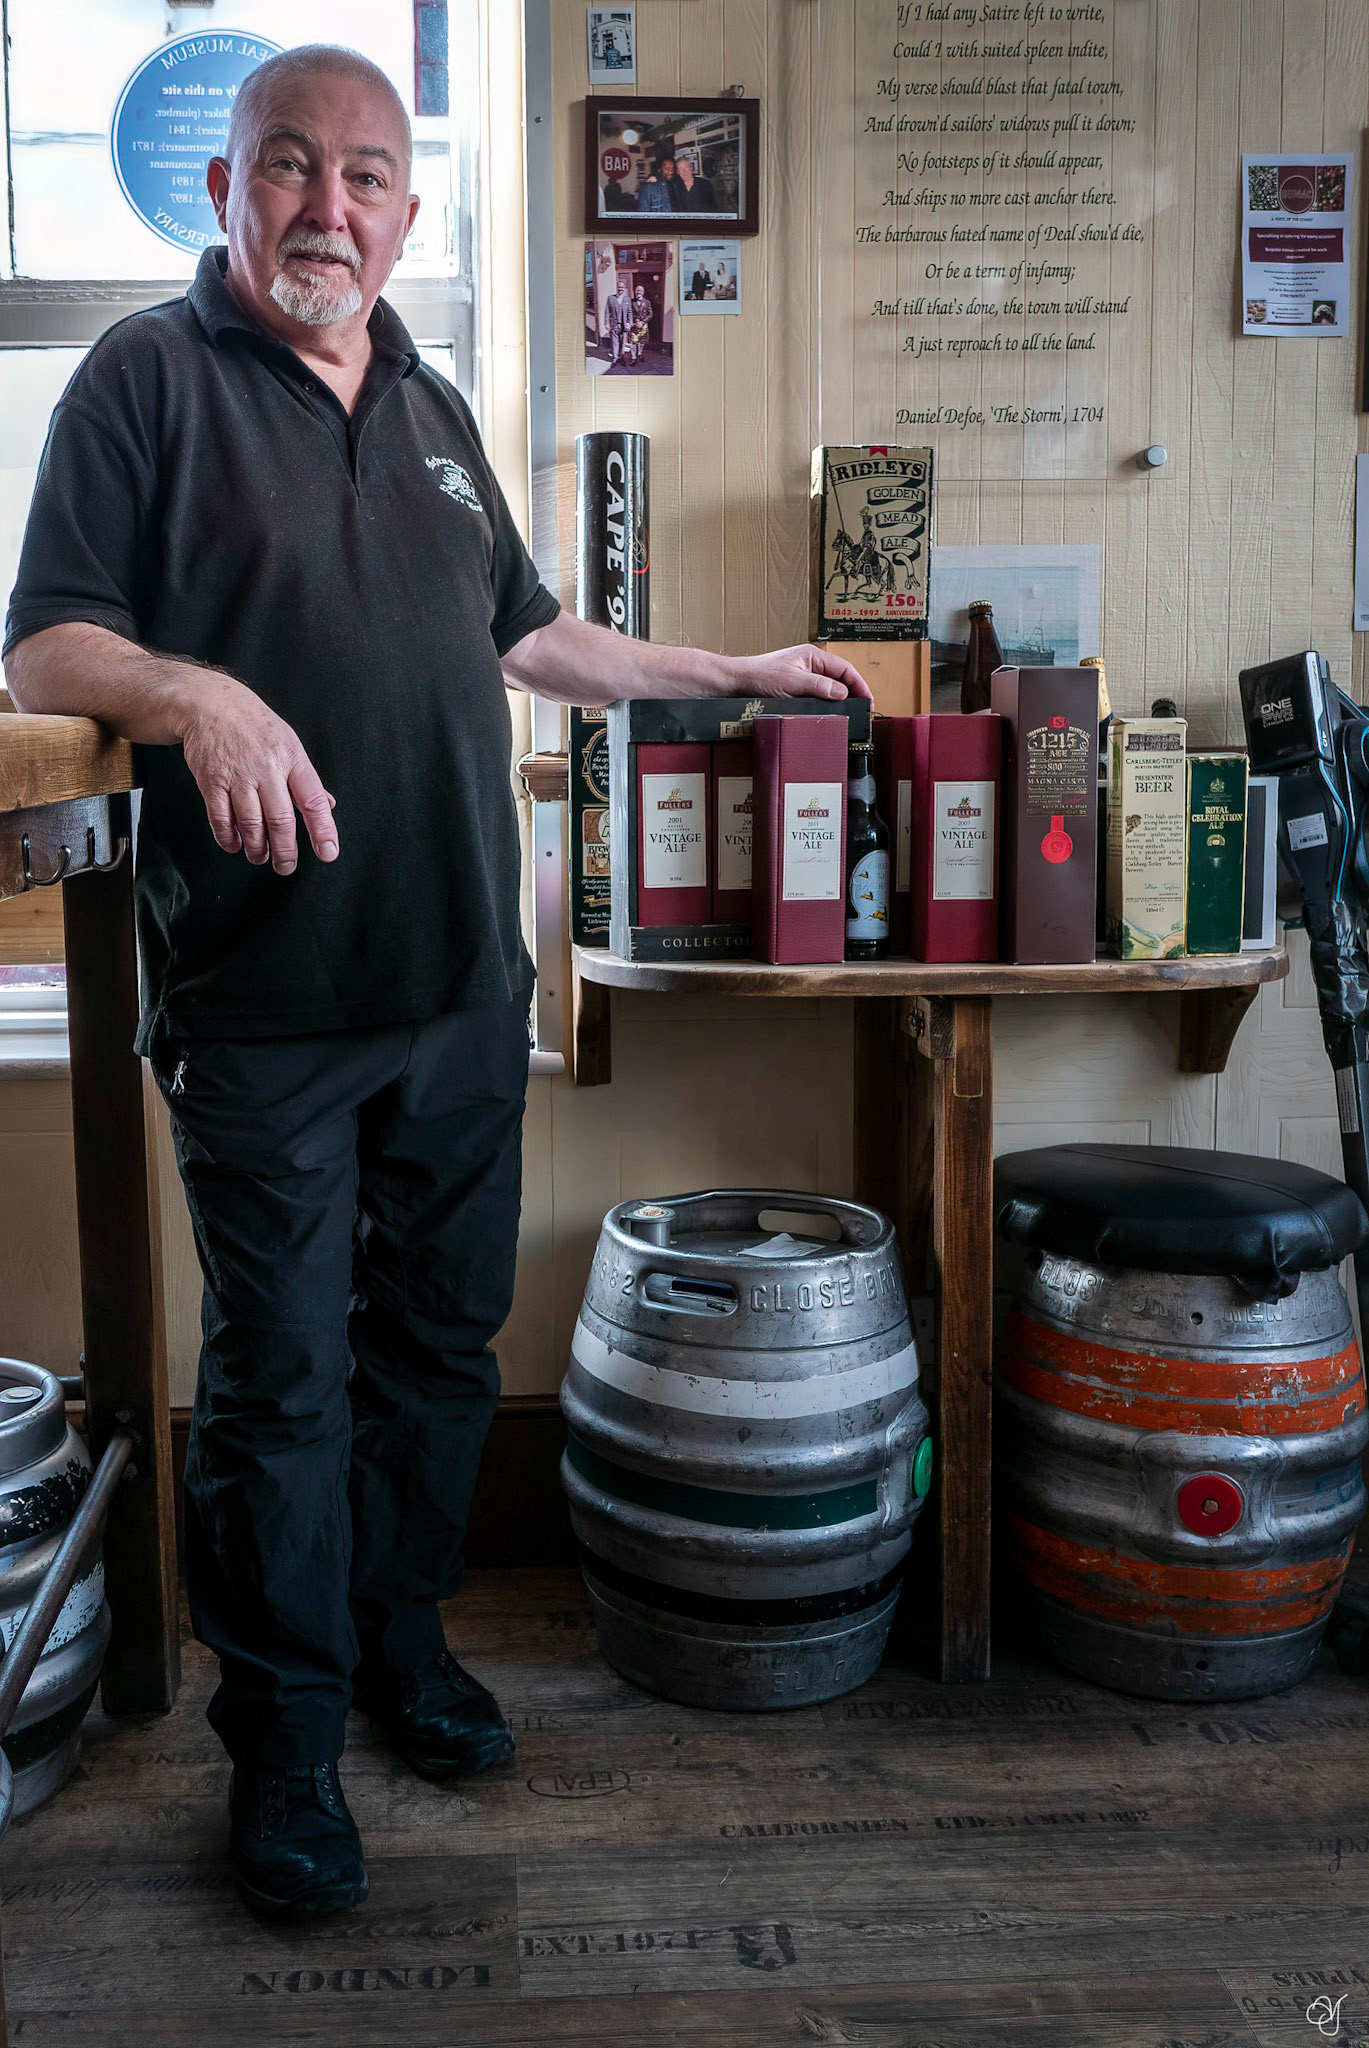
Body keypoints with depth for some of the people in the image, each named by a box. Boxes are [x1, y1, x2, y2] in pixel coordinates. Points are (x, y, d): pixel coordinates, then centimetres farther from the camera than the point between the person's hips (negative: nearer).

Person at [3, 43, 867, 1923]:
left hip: (464, 988, 6)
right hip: (265, 1007, -5)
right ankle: (283, 1735, 21)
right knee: (284, 1377, 3)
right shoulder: (150, 376, -1)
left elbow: (524, 636, 26)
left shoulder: (431, 406, 17)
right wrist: (194, 692, -27)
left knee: (444, 1341, 14)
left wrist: (732, 673, 27)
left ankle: (400, 1640, 34)